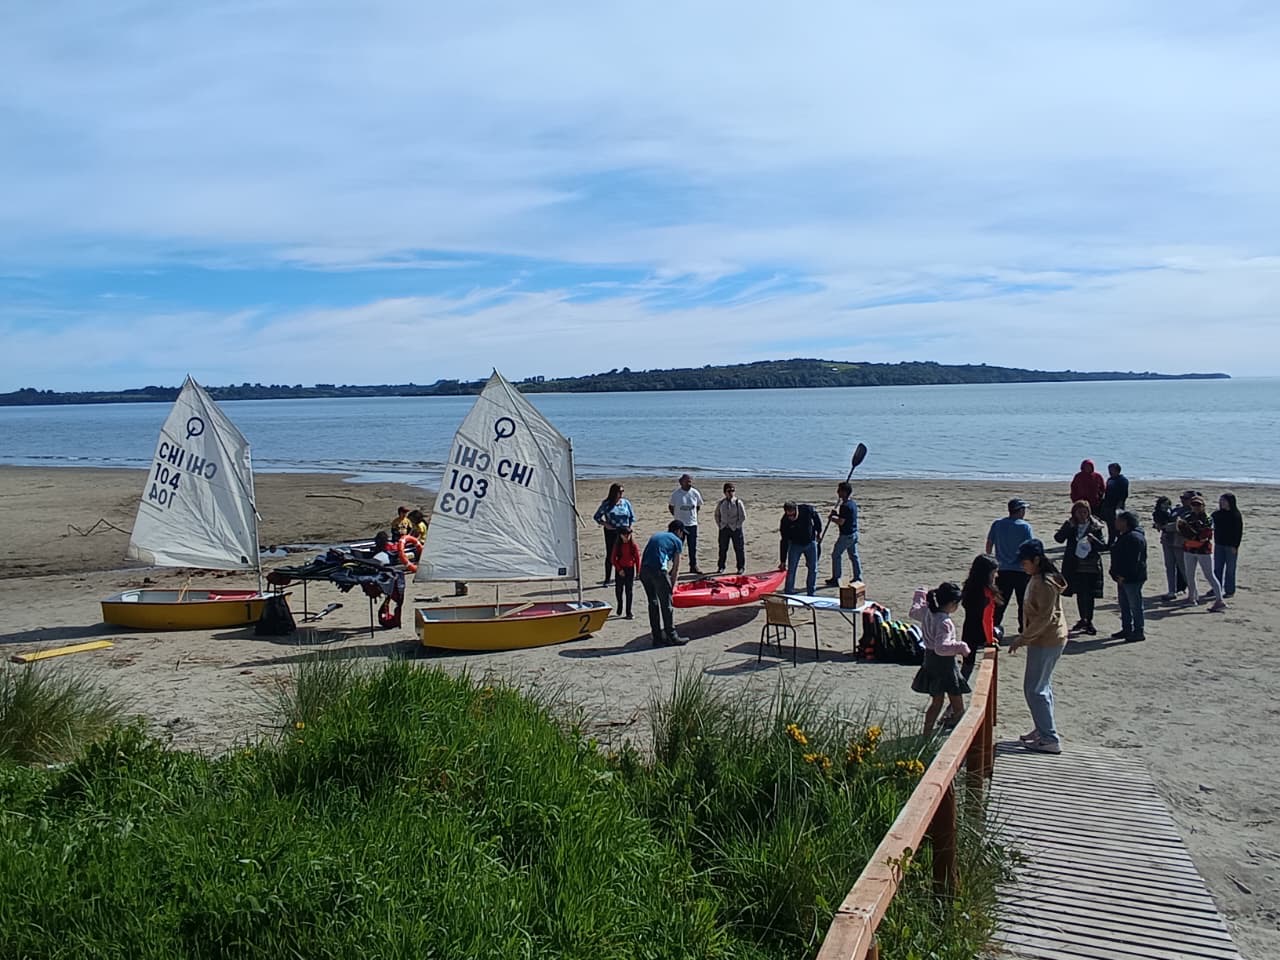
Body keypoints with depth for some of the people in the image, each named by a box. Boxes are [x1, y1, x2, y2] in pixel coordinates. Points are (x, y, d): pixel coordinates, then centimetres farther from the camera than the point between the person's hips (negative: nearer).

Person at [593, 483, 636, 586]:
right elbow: (596, 517, 3)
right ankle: (607, 579, 9)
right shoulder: (606, 504, -2)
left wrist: (630, 527, 2)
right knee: (610, 554, 1)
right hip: (611, 532, -2)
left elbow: (632, 517, 16)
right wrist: (605, 524, -9)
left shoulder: (626, 503, 7)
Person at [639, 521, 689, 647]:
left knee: (653, 603, 15)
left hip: (643, 570, 6)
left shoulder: (655, 536, 29)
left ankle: (657, 637, 18)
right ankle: (672, 637, 8)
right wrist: (672, 586, 16)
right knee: (667, 604, 4)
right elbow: (676, 568, 9)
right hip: (658, 570, -6)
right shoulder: (677, 541, 12)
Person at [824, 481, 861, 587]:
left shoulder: (845, 506, -23)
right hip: (854, 533, 9)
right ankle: (858, 577, 19)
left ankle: (835, 579, 8)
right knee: (854, 556, 15)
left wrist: (832, 518, -7)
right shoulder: (853, 503, 8)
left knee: (836, 555, 3)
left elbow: (841, 522, -23)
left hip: (846, 535, -9)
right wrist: (837, 514, 10)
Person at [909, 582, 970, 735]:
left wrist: (919, 596, 33)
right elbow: (941, 647, -36)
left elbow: (913, 612, 22)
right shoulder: (945, 623, -26)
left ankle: (926, 734, 24)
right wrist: (960, 646, -26)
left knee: (936, 702, 21)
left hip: (930, 661, 9)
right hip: (945, 665, -9)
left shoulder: (926, 612, -2)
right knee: (958, 708, 6)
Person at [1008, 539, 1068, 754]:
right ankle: (1043, 730, 31)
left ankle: (1050, 740, -2)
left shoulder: (1045, 583, -22)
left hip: (1046, 641, -11)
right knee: (1042, 686, 19)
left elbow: (1044, 617, -25)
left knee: (1034, 689, -6)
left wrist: (1022, 639, -21)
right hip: (1047, 639, 11)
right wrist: (1025, 637, 15)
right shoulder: (1037, 578, 9)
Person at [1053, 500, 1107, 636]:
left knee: (1089, 594, -3)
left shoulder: (1096, 526, -4)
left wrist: (1093, 539, -26)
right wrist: (1069, 526, -20)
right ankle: (1083, 619, 26)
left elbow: (1104, 546, -7)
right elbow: (1058, 538, -10)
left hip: (1091, 567, -3)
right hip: (1074, 566, 3)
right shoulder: (1070, 525, 2)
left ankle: (1089, 621, 8)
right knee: (1079, 593, 13)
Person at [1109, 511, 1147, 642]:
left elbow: (1134, 561, -22)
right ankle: (1126, 630, 25)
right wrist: (1117, 574, 14)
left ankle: (1139, 632, 2)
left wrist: (1123, 576, -19)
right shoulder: (1123, 536, 16)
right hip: (1123, 578, 11)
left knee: (1135, 606, -4)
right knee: (1124, 605, 16)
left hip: (1132, 579, -11)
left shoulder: (1135, 538, -18)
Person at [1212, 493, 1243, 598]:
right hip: (1219, 545, 5)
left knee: (1230, 569, 2)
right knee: (1217, 568, 9)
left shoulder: (1236, 515, -7)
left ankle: (1230, 590, 9)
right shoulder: (1217, 514, 6)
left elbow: (1239, 531, -9)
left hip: (1231, 546, -5)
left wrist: (1235, 546, -13)